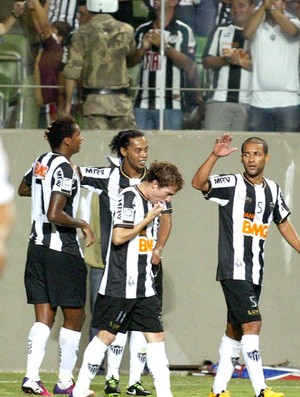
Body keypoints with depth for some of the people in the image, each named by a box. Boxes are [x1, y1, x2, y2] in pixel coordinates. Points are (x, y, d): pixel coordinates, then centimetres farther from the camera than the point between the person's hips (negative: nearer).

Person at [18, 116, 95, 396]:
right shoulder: (64, 170, -17)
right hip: (63, 250, -8)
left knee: (44, 317, 6)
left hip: (38, 247, 8)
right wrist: (82, 224, -12)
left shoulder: (42, 162, 8)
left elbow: (23, 190, 28)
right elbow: (54, 215, -25)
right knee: (74, 317, 5)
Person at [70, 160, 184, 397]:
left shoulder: (151, 202, 14)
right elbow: (118, 237, -20)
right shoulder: (129, 197, -12)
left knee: (156, 335, 4)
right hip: (121, 286, -9)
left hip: (144, 286, 9)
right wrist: (149, 219, -13)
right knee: (107, 335, -3)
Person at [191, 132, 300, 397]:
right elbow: (198, 183, -23)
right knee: (252, 325, -15)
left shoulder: (272, 190, 12)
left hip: (255, 274, 7)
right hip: (234, 272, -7)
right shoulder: (231, 184, -7)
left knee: (235, 332, 11)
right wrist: (215, 156, -36)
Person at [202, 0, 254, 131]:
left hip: (246, 102, -2)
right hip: (219, 99, 2)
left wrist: (241, 61, -15)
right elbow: (206, 61, 10)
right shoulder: (220, 31, 16)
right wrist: (225, 60, -9)